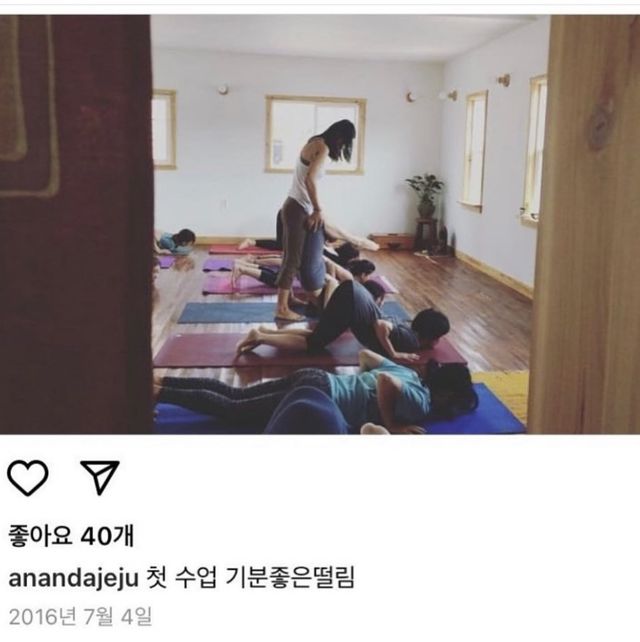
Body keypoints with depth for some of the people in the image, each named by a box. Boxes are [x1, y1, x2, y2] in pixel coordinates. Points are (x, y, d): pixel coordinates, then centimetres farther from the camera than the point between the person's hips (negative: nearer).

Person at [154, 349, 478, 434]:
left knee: (234, 395, 9)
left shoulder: (408, 374, 15)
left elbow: (365, 354, 23)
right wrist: (391, 426, -19)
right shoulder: (420, 402, -10)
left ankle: (162, 382, 8)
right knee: (232, 412, -4)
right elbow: (384, 379, -30)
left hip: (315, 379, 9)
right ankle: (158, 393, -5)